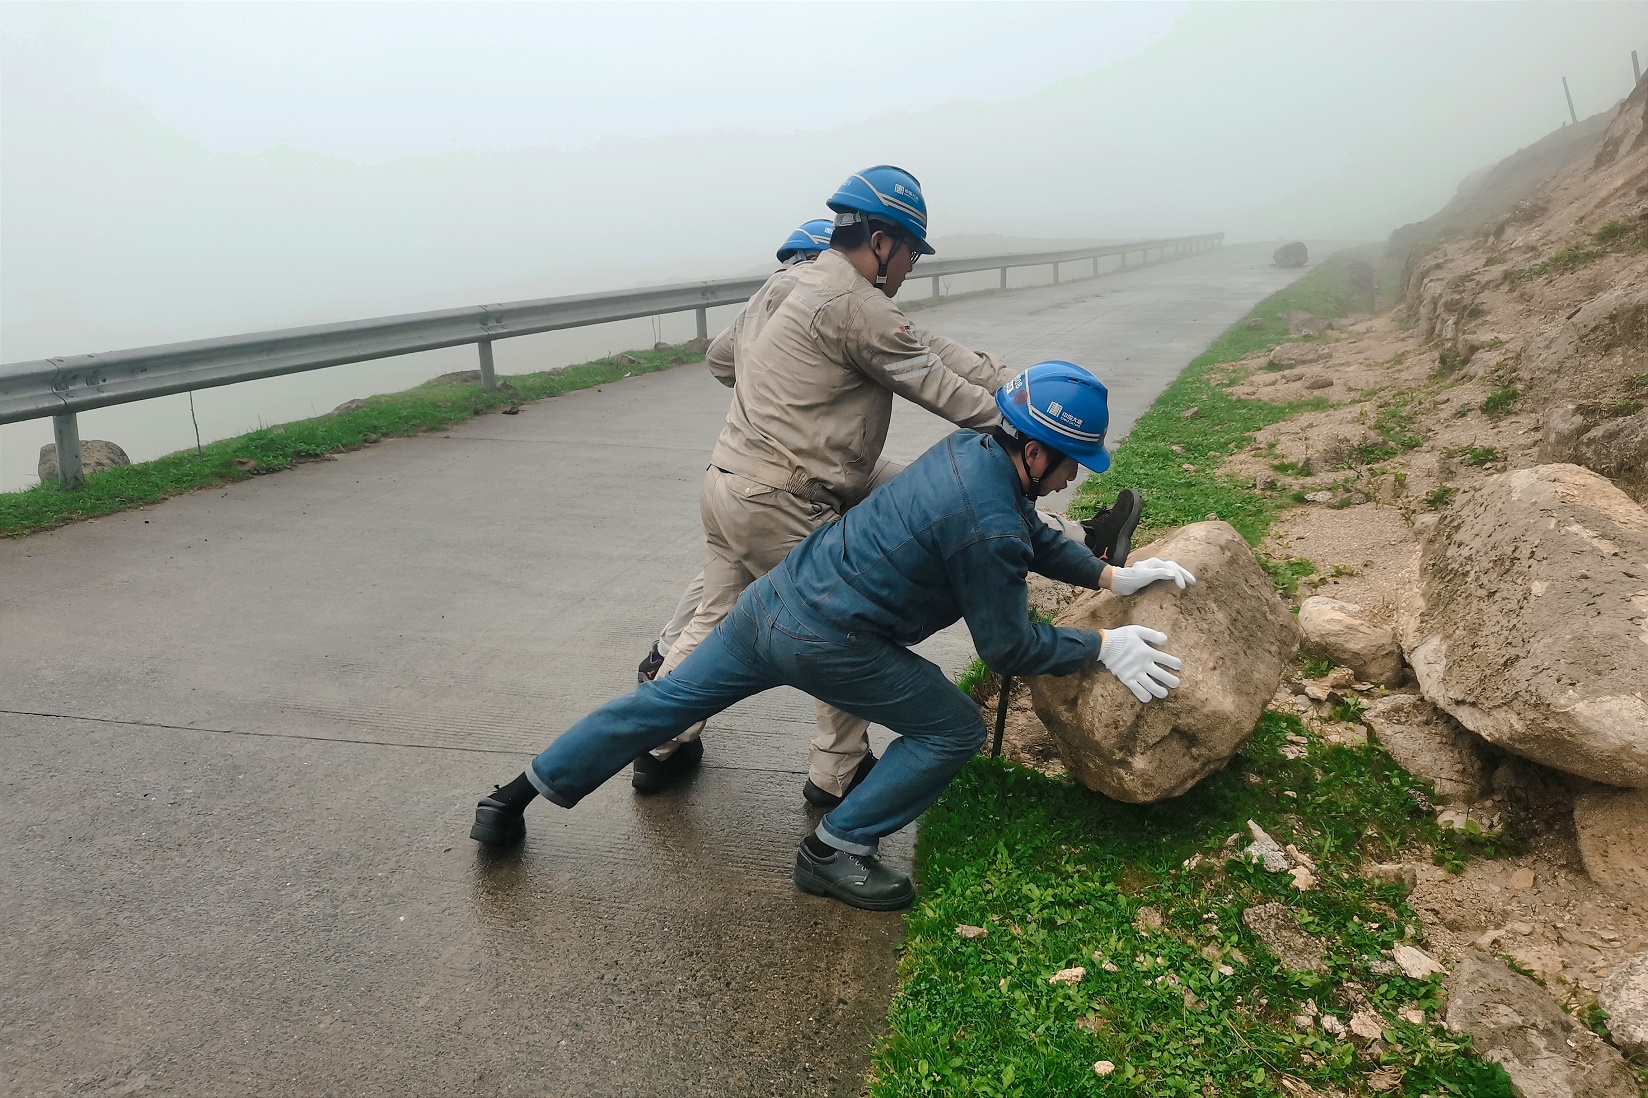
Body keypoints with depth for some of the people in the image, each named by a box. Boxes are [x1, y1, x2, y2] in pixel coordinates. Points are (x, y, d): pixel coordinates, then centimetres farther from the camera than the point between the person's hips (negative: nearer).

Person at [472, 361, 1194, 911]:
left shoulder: (972, 448, 6)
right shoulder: (988, 528, -21)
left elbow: (1032, 534, 22)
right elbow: (1008, 647, -10)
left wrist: (1114, 576, 19)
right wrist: (1105, 648, -1)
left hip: (773, 595, 8)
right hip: (820, 640, -8)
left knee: (667, 700, 18)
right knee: (953, 731, 5)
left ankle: (515, 798, 28)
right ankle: (835, 852, 10)